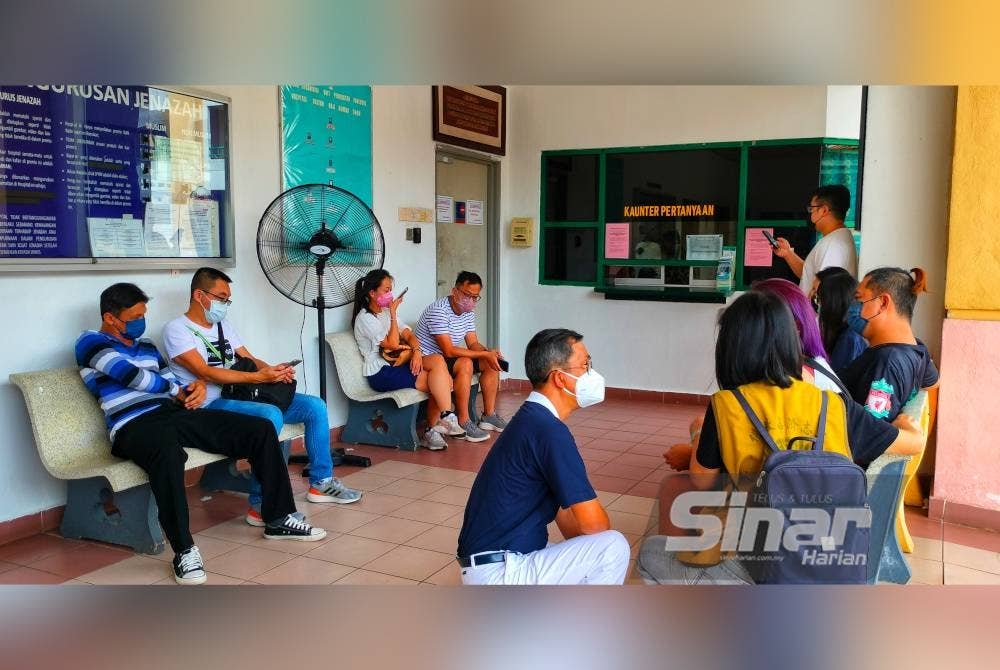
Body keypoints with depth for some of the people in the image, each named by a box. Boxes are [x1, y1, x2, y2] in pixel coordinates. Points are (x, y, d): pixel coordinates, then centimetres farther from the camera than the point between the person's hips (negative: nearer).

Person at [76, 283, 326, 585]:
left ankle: (279, 519, 2)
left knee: (261, 429, -7)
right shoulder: (91, 342, 3)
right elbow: (129, 374, -12)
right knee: (167, 451, -46)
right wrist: (178, 390, -1)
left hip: (173, 414, 7)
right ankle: (184, 550, -33)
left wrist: (194, 388, -2)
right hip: (134, 425, -7)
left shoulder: (146, 346, 25)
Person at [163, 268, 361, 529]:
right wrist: (259, 377, -24)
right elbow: (205, 372, -17)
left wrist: (273, 370, -9)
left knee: (315, 406, -4)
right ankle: (260, 506, -29)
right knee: (270, 415, -36)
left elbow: (248, 359, 16)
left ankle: (321, 483, 8)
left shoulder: (223, 325, 19)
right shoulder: (177, 329, -6)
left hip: (242, 395, 8)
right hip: (211, 405, -8)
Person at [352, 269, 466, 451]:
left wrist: (416, 351, -10)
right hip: (382, 373, -8)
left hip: (399, 365, 8)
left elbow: (409, 335, 11)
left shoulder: (387, 312, 21)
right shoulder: (365, 318, -7)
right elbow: (393, 344, -14)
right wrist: (393, 314, -9)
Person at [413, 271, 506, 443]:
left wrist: (489, 352, -18)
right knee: (465, 364, -33)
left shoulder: (468, 311, 4)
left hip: (449, 358, 9)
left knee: (492, 362, -1)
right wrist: (484, 354, -28)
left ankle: (489, 415, 4)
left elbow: (473, 343, 4)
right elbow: (449, 351, -29)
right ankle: (463, 423, -27)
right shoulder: (439, 311, -25)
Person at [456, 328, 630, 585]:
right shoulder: (548, 430, -21)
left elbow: (564, 506, 18)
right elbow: (593, 522, -19)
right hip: (498, 574, -10)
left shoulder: (532, 420, 10)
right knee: (613, 546, -10)